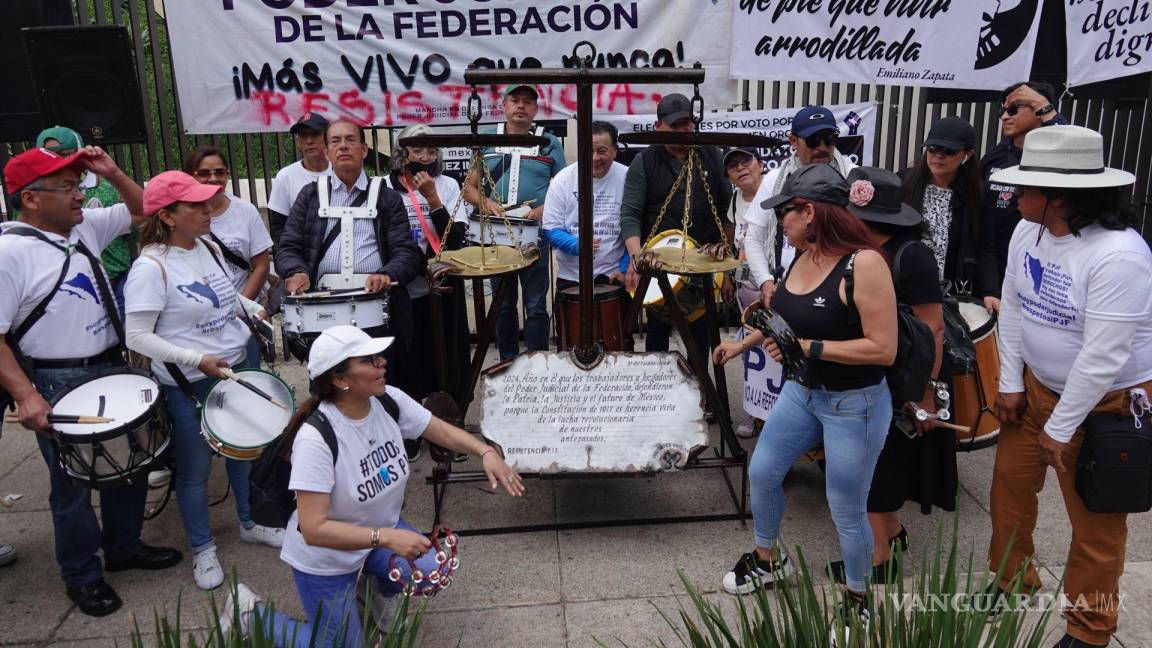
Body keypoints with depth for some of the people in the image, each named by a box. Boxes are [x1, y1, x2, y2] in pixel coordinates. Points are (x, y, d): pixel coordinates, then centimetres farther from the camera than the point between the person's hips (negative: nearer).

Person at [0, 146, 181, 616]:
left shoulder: (86, 227, 4)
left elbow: (142, 211, 17)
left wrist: (112, 173, -1)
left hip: (111, 367, 7)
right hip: (57, 385, -7)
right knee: (73, 485, 8)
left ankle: (124, 546, 39)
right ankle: (82, 575, 28)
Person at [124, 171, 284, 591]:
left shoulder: (209, 248, 2)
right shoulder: (151, 267, -21)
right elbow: (137, 336, -21)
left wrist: (254, 310, 4)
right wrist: (196, 359, -27)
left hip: (241, 366, 7)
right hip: (190, 385, -7)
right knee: (195, 469, 9)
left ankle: (250, 523, 41)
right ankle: (202, 549, 28)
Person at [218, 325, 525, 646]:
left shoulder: (389, 400, -15)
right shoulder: (316, 437, -33)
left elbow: (445, 432, -5)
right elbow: (313, 529, -34)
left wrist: (487, 452, -25)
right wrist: (386, 538, -41)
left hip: (380, 530, 5)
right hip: (325, 557, -5)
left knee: (433, 570, -18)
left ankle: (379, 585, 17)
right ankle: (250, 614, 24)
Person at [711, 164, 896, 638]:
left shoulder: (863, 263, -24)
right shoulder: (802, 257, -1)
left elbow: (883, 349, -25)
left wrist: (808, 348, -26)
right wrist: (743, 343, 19)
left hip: (855, 404, -8)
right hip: (801, 391, 8)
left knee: (846, 510, 6)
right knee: (761, 473, 17)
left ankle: (858, 599, 33)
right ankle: (768, 558, 43)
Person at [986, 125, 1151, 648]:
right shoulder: (1027, 231, -6)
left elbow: (1103, 357, -27)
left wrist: (1060, 429, -20)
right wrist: (1010, 383, 4)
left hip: (1105, 400, -7)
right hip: (1036, 384, 7)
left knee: (1095, 518, 7)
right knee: (1010, 484, 16)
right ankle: (1012, 582, 40)